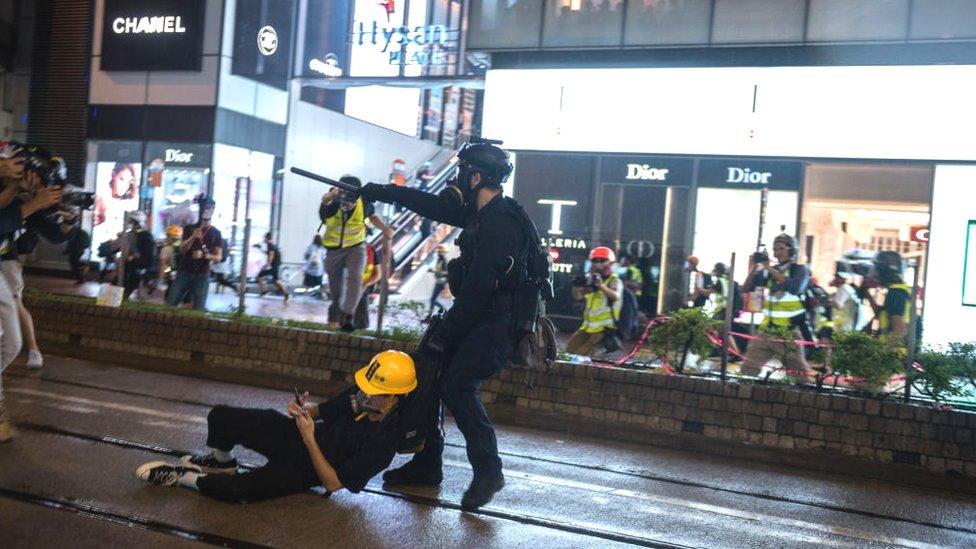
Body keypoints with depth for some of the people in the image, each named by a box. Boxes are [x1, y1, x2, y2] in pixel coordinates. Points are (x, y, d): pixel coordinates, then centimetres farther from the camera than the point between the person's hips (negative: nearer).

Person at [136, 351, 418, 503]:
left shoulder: (383, 441, -27)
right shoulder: (360, 394, -8)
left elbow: (333, 483, -24)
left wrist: (309, 439, -29)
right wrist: (303, 409, -13)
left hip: (304, 471, -6)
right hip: (292, 435, 6)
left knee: (237, 490, -29)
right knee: (220, 416, -8)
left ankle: (182, 477, 0)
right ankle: (222, 463, 24)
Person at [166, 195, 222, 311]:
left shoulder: (216, 233, 4)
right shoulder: (189, 229, 9)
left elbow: (219, 257, -1)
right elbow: (182, 249, -1)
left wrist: (203, 255, -19)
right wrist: (193, 237, -18)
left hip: (202, 275, -2)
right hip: (184, 272, 2)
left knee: (199, 309, -4)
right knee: (171, 303, -2)